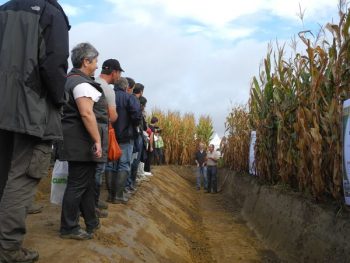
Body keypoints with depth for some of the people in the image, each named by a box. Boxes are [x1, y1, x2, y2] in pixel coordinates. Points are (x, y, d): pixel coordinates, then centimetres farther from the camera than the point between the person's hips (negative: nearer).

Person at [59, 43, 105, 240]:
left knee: (87, 182, 17)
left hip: (81, 142, 11)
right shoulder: (81, 82, -14)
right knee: (78, 184, -3)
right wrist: (97, 141, -22)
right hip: (83, 142, -11)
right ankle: (69, 228, 8)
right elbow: (86, 114, -24)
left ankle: (91, 222, 28)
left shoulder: (73, 79, 18)